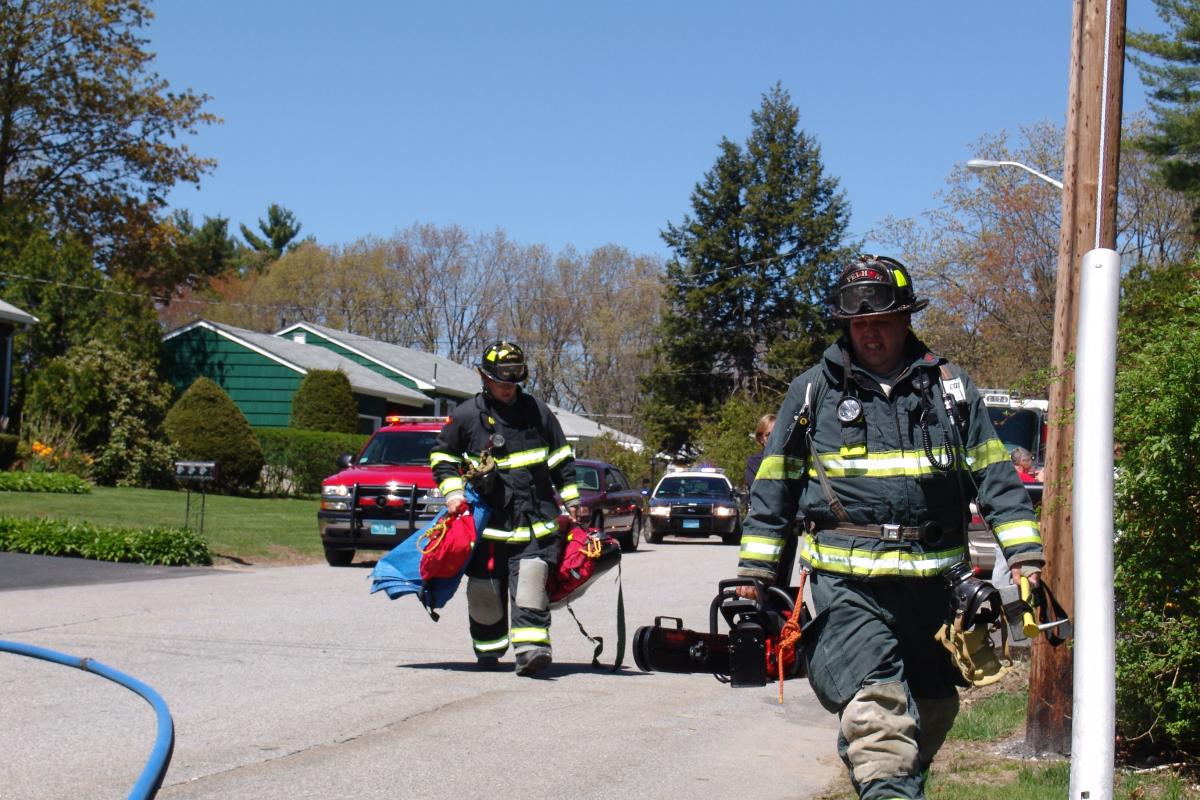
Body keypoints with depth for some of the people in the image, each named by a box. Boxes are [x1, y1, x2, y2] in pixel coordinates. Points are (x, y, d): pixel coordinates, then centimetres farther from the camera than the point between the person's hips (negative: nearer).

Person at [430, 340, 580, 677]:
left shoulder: (536, 410, 8)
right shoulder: (466, 415, 3)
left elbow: (561, 458, 16)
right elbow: (442, 457, 15)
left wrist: (571, 503, 14)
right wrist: (452, 492, 0)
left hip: (535, 520, 0)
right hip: (488, 519, 0)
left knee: (530, 578, -16)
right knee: (485, 589, 5)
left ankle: (529, 649, -22)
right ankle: (488, 650, 23)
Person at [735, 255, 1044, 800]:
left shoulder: (950, 388, 11)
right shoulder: (814, 391, 8)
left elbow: (996, 479, 10)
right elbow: (774, 489, 11)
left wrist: (1025, 559, -1)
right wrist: (755, 572, 7)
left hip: (933, 582, 3)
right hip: (846, 580, -3)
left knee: (932, 712, 14)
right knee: (878, 712, -21)